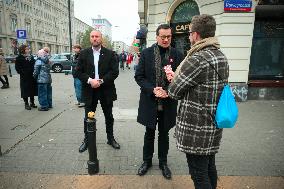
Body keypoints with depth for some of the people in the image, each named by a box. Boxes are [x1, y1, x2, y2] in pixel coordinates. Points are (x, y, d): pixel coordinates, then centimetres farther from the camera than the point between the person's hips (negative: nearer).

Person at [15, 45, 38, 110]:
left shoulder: (31, 57, 12)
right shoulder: (19, 58, -3)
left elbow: (34, 65, 14)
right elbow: (17, 67, -6)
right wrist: (22, 72, -14)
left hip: (32, 77, 5)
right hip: (24, 78, -5)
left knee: (33, 90, 10)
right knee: (25, 91, 1)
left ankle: (32, 103, 22)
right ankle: (26, 104, 12)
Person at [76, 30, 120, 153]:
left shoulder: (110, 54, -1)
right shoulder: (84, 54, 4)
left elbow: (115, 71, -7)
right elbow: (79, 72, 0)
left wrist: (101, 81, -17)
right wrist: (90, 80, -16)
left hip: (106, 90, 0)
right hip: (89, 90, 1)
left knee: (109, 116, 13)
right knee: (88, 117, 10)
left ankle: (110, 138, 30)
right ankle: (87, 140, 28)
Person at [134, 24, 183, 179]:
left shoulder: (177, 55, -1)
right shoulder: (146, 53, -3)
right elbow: (139, 76, -3)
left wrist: (168, 91, -18)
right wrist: (152, 89, -16)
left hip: (168, 102, 1)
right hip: (150, 101, 0)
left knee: (164, 133, 16)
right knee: (149, 133, 15)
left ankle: (163, 162, 36)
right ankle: (147, 161, 36)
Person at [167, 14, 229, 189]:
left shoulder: (197, 59, -22)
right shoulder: (221, 56, 7)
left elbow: (174, 92, -15)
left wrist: (174, 78, 6)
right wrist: (178, 77, 11)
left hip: (197, 129, -9)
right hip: (214, 124, 9)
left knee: (199, 174, 7)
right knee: (209, 167, 24)